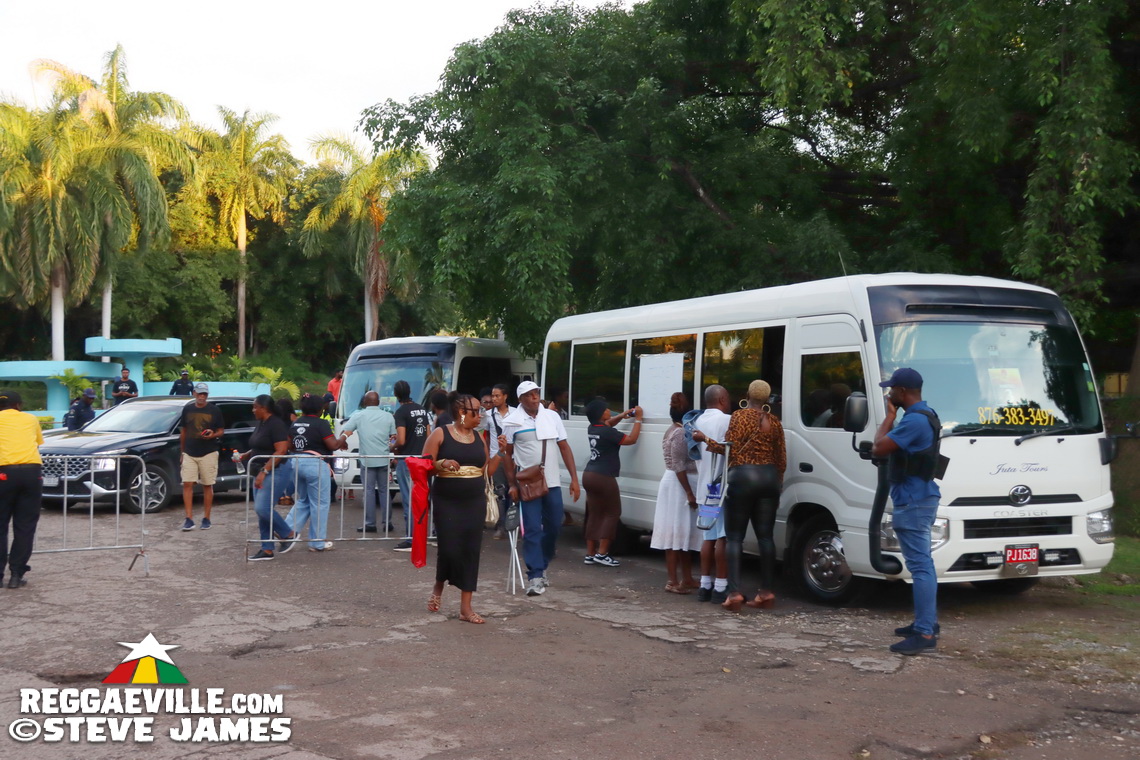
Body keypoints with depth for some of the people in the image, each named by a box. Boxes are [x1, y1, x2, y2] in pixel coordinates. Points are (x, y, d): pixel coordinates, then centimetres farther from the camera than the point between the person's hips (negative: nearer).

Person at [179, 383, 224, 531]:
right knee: (187, 484, -7)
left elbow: (221, 430, 5)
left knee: (207, 486, 3)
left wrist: (213, 435, -17)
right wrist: (182, 451, 15)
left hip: (208, 453, -2)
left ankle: (206, 519, 11)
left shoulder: (214, 410, 1)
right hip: (189, 453, 2)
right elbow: (183, 431, 16)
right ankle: (189, 519, -7)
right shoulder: (187, 409, 8)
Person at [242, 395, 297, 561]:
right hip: (262, 472, 10)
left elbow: (281, 451, -22)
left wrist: (264, 471, -25)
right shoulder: (260, 424, 13)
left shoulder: (276, 424, -15)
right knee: (261, 510, 7)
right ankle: (267, 550, 11)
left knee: (262, 507, -17)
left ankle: (288, 535, 2)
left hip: (276, 471, -10)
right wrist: (245, 456, 6)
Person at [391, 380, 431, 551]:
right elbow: (428, 435, 13)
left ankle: (411, 539, -4)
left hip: (407, 460, -7)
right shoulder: (422, 410, 9)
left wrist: (393, 448, -1)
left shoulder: (401, 412, -14)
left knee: (409, 500, -5)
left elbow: (401, 441, -20)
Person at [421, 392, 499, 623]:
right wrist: (442, 464, -24)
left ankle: (466, 608, 7)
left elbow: (486, 471, 13)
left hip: (475, 502, 4)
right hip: (446, 502, -4)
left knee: (471, 551, 1)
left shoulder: (479, 438, 9)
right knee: (449, 549, -7)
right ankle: (438, 586, 27)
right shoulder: (440, 434, -5)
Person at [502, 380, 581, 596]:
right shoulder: (512, 422, -2)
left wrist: (574, 479, 1)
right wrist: (512, 484, -4)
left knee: (554, 526, 10)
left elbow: (564, 448, 7)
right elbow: (507, 454, 2)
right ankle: (535, 577, -4)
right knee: (532, 530, -6)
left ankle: (541, 566, 30)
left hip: (552, 482, 4)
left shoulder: (552, 417, 6)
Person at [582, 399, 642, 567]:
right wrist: (638, 419, -6)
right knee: (613, 513, 3)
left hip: (589, 475, 8)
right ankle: (602, 554, -2)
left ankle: (590, 553, 11)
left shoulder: (592, 428, 7)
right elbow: (631, 439, -15)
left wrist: (622, 416, 17)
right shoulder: (607, 432, -18)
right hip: (603, 478, -8)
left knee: (594, 514, 11)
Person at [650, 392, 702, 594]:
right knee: (676, 532, -8)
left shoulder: (673, 431, 16)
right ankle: (673, 581, -6)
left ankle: (687, 578, 20)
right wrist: (689, 493, -22)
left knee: (683, 532, 14)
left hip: (674, 483, 10)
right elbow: (678, 465, -21)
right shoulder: (681, 433, -15)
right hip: (679, 485, -10)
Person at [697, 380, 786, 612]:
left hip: (743, 477, -5)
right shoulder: (774, 421, 11)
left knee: (734, 536, -2)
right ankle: (766, 592, 7)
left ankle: (734, 592, -11)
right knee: (765, 536, 7)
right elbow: (781, 459, 12)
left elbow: (730, 449, -10)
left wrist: (705, 439, 1)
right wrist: (777, 484, 23)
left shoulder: (740, 415, -5)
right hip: (769, 478, 5)